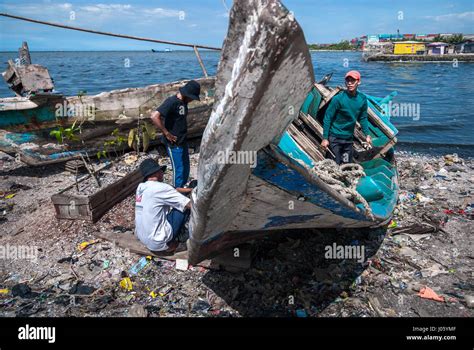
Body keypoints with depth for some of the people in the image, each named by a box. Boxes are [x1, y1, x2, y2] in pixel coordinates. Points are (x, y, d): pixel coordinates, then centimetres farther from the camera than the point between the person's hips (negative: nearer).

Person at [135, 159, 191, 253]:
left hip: (142, 238, 8)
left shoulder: (141, 187, 5)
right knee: (185, 206, -3)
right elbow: (190, 204, -16)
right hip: (157, 242, -8)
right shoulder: (160, 187, -18)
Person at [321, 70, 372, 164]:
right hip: (335, 138, -5)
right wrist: (325, 138, -15)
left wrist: (367, 134, 3)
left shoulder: (362, 99, -1)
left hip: (349, 138, 5)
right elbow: (327, 118, -13)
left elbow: (363, 118, 11)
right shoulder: (338, 98, -16)